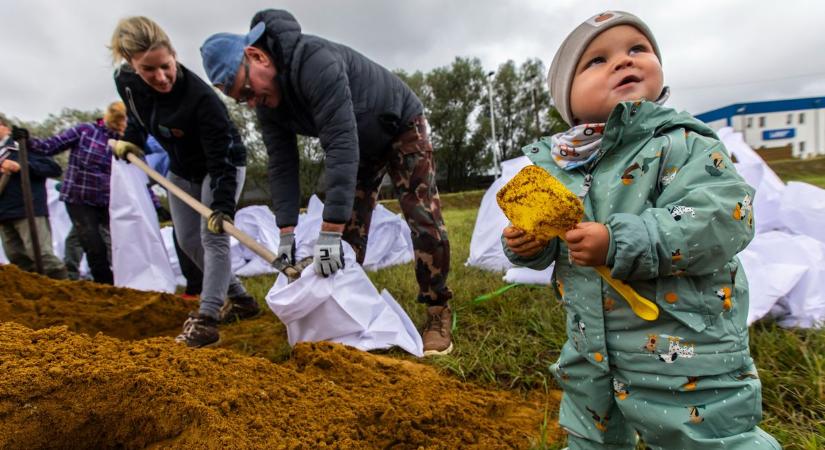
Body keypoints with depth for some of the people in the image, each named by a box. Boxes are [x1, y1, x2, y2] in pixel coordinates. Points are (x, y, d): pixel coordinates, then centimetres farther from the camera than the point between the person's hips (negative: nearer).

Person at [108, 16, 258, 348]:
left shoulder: (200, 97, -35)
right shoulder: (126, 81, -16)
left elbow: (221, 157, -35)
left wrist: (223, 204, -43)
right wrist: (131, 141, -4)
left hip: (222, 166, -7)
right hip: (182, 170, 7)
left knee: (212, 236, -17)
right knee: (188, 239, 8)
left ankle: (206, 318, -16)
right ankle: (240, 299, 18)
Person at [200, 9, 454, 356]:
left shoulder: (315, 62, -36)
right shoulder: (267, 101, -11)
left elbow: (341, 144, -42)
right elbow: (282, 163, -9)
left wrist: (329, 232, -43)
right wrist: (287, 232, -17)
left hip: (400, 126, -7)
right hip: (358, 144, 7)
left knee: (424, 219, -15)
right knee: (349, 233, 0)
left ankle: (438, 315, -3)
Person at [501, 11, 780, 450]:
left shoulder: (683, 145, -14)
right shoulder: (553, 164, 0)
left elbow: (724, 218, -26)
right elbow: (549, 239, 9)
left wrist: (620, 243, -33)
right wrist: (525, 243, -13)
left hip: (684, 350, -5)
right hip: (589, 350, 6)